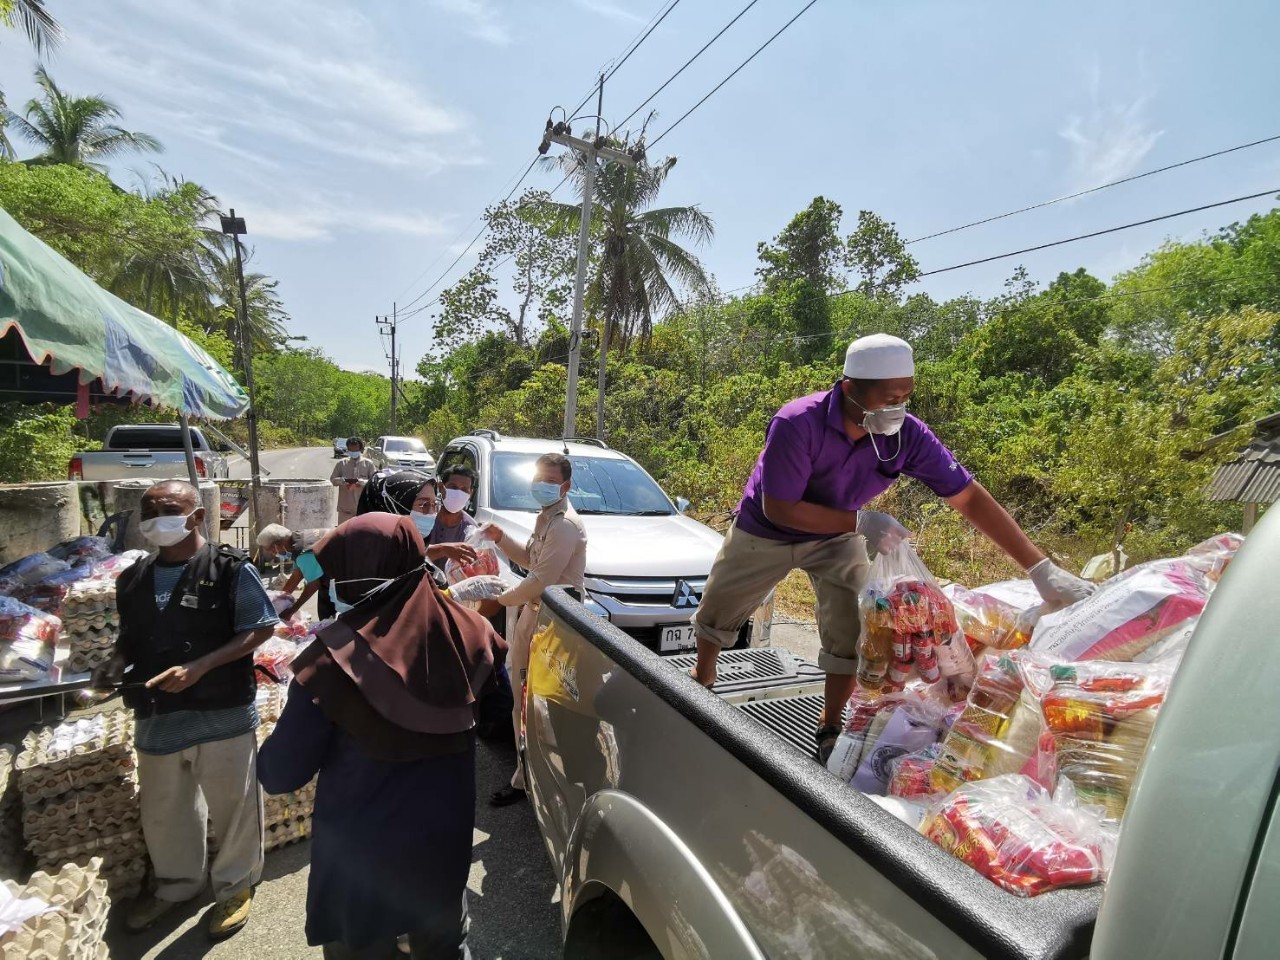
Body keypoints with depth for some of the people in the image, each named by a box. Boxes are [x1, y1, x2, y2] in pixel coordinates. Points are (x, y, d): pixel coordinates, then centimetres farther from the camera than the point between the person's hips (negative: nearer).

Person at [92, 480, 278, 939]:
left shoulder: (231, 569, -12)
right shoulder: (134, 579, 6)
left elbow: (260, 628, -13)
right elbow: (130, 637, 17)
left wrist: (199, 667, -21)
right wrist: (114, 665, -5)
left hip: (223, 713, -5)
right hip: (156, 717, 6)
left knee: (231, 805, 10)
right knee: (162, 811, 22)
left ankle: (235, 885, 34)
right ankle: (176, 884, 46)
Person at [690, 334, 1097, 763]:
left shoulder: (908, 434, -25)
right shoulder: (797, 424, -37)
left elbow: (969, 498, -22)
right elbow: (778, 509, -31)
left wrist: (1041, 568, -25)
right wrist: (860, 523, -34)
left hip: (837, 538, 2)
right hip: (764, 533, -2)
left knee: (851, 632, -9)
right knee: (719, 612, 12)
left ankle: (829, 730, 15)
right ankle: (702, 680, 43)